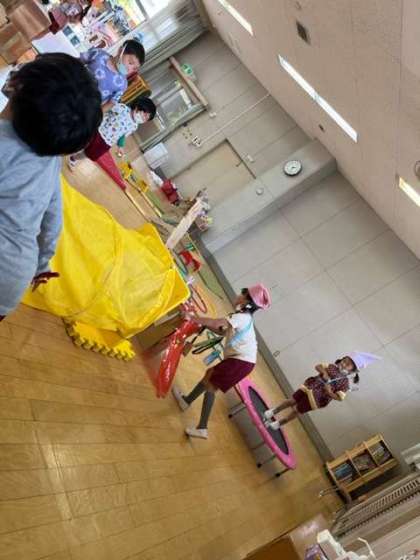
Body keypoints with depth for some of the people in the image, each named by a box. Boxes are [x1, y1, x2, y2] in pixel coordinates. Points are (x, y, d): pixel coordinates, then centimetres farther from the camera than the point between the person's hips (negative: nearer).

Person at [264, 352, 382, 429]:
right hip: (309, 387, 3)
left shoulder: (345, 382, -13)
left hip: (316, 399, -3)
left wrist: (329, 393, -28)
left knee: (296, 411, 7)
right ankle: (272, 412, 31)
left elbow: (340, 397, -17)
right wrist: (323, 372, -19)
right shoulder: (333, 367, -2)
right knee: (292, 401, 6)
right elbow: (318, 366, -2)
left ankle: (279, 424, 32)